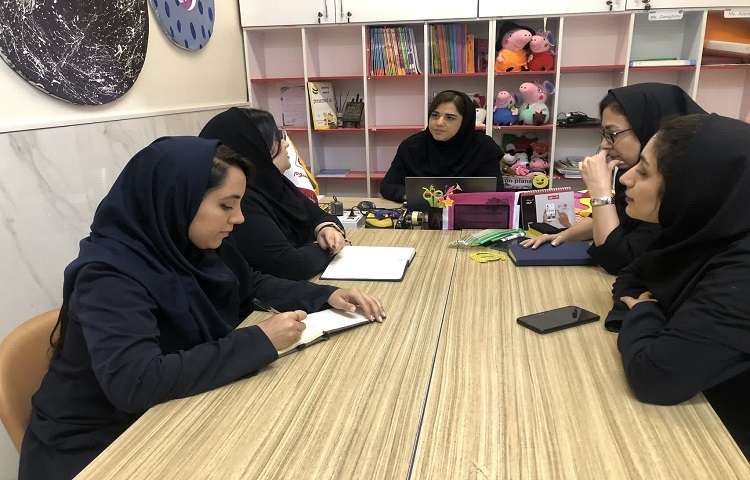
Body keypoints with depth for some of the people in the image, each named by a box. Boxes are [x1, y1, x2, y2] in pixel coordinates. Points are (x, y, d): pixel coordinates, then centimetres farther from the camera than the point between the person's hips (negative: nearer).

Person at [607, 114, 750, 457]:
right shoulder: (702, 232, -5)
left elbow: (653, 375, -39)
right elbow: (629, 279, 7)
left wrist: (641, 312, -18)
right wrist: (640, 313, -15)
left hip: (721, 442, -6)